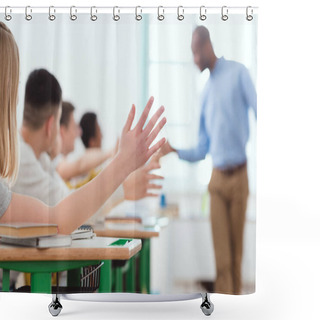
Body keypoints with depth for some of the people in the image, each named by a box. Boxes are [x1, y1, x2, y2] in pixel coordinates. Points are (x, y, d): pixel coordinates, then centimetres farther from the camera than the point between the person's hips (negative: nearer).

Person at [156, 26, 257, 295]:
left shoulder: (238, 73, -2)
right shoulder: (206, 91, 14)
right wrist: (174, 150, 4)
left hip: (239, 174, -4)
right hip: (217, 176, 4)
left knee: (237, 248, 3)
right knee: (221, 252, 0)